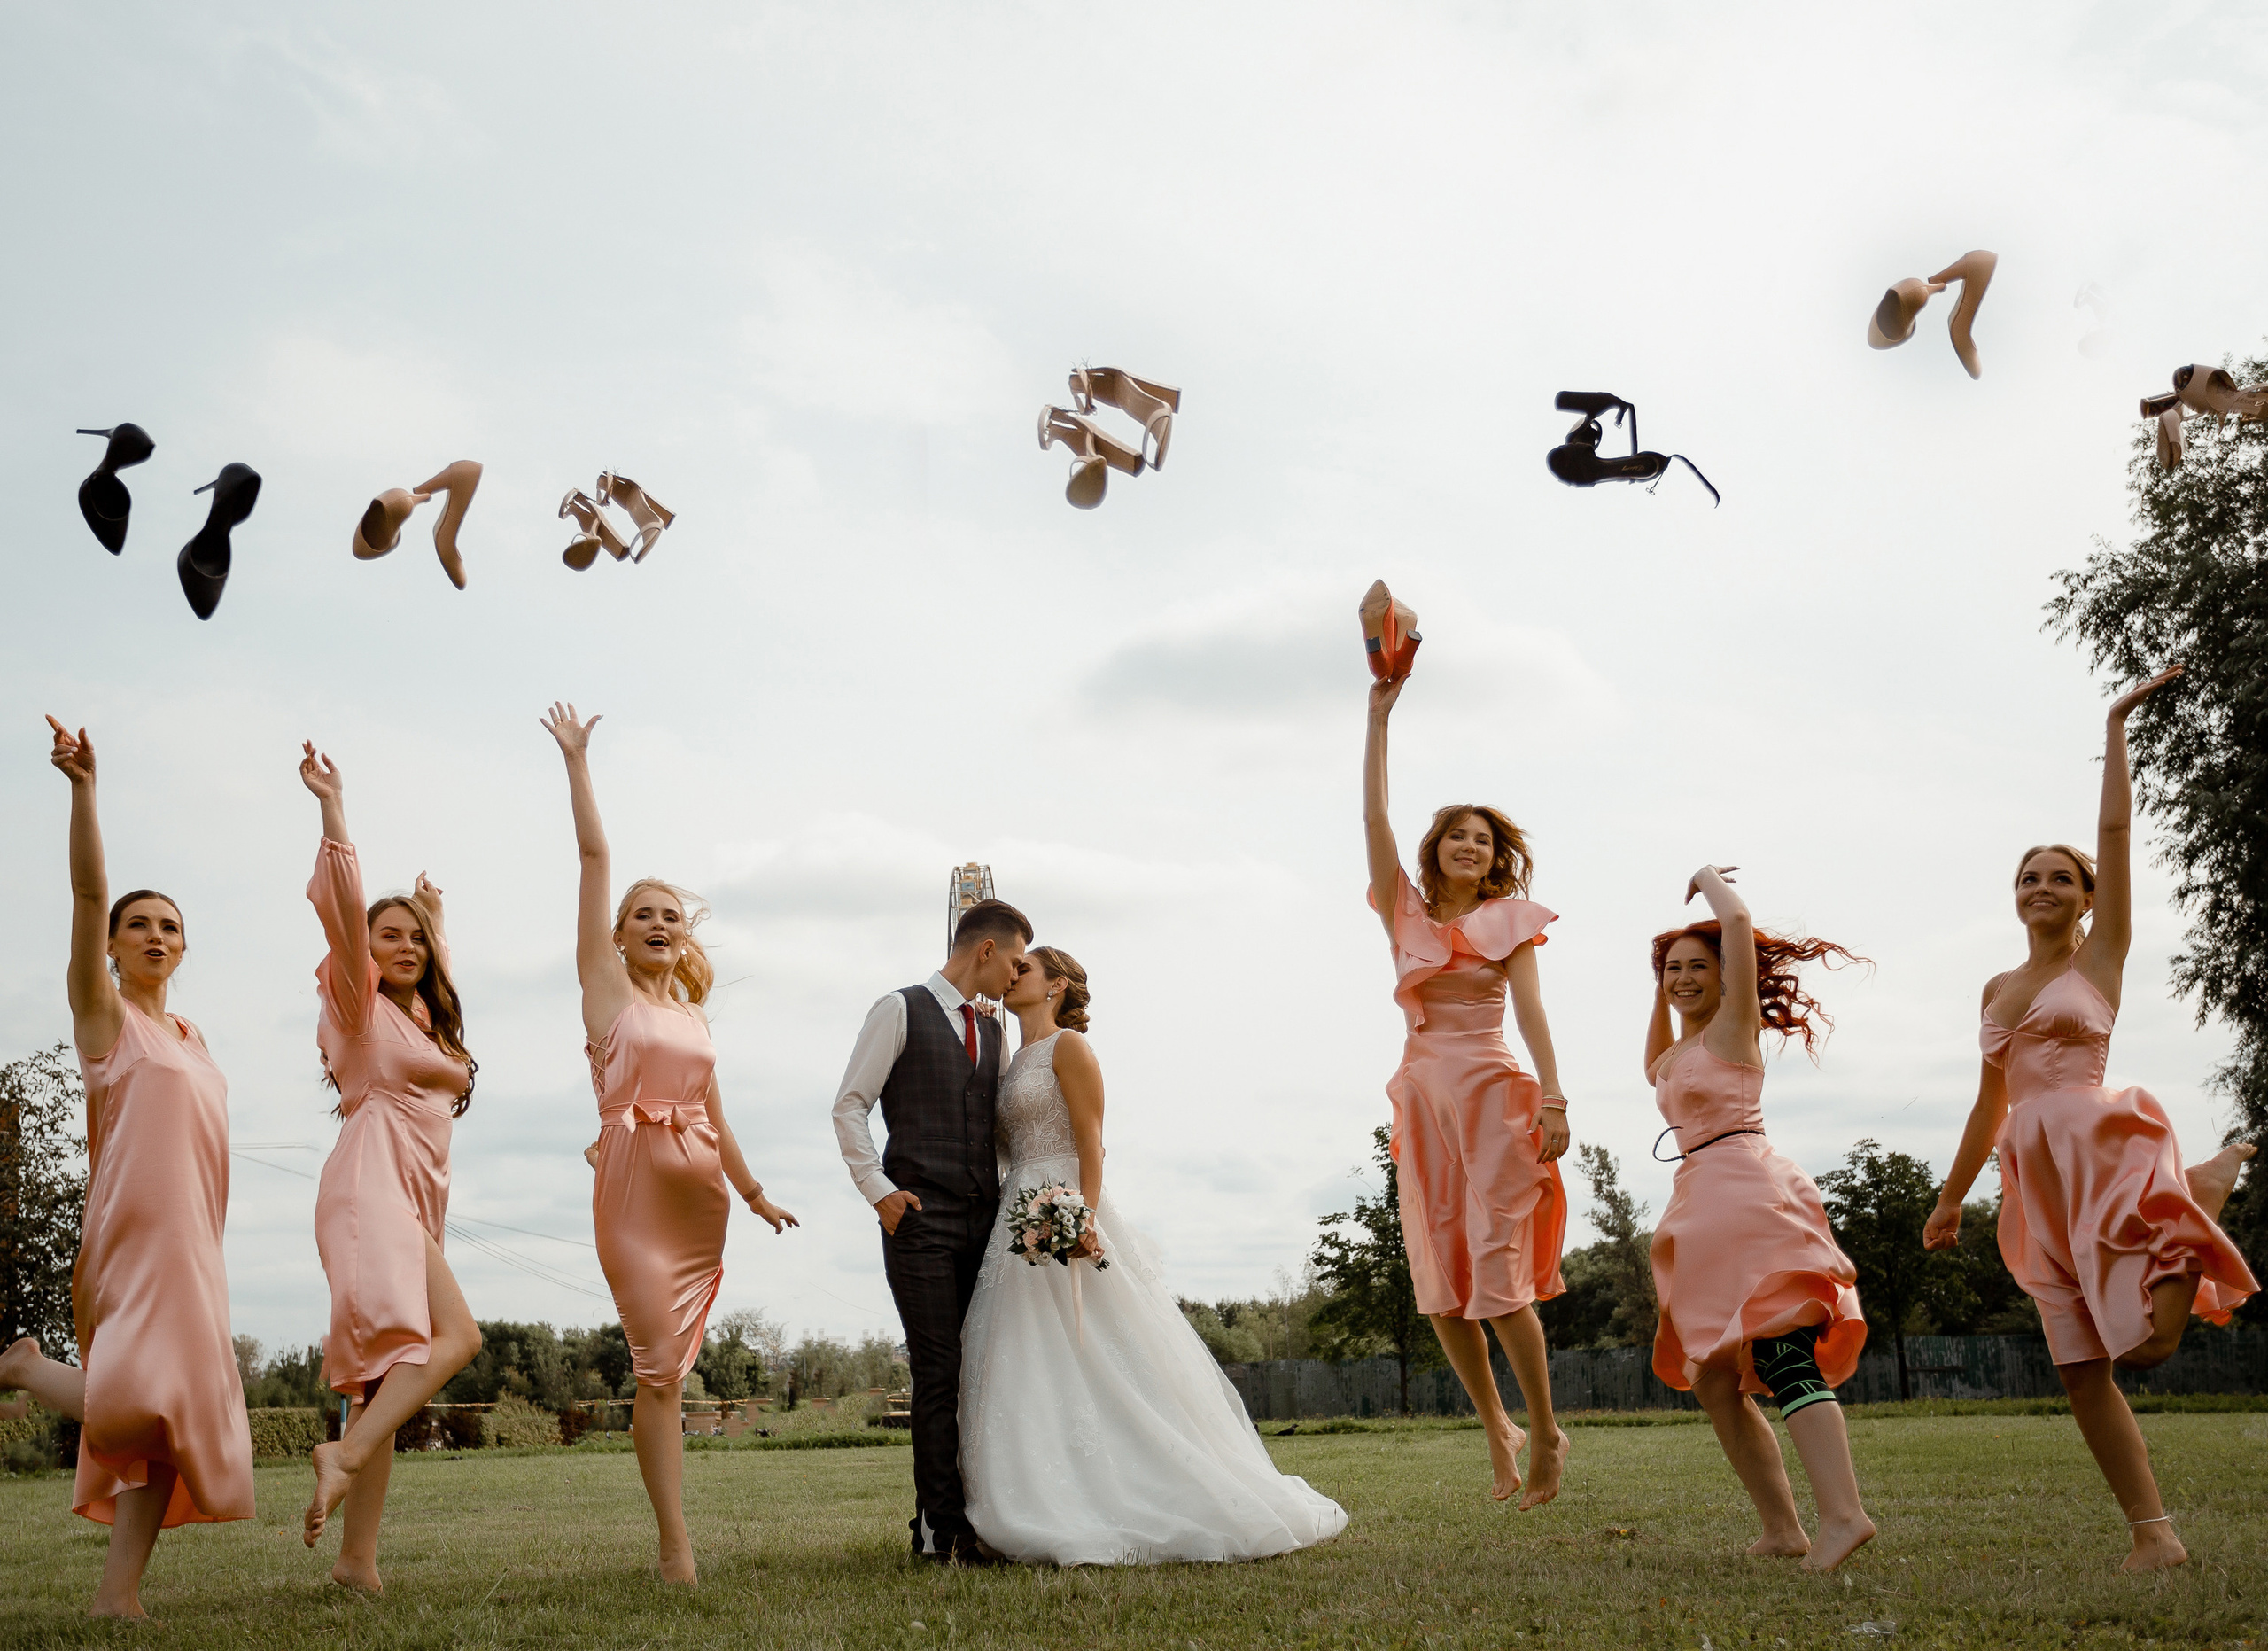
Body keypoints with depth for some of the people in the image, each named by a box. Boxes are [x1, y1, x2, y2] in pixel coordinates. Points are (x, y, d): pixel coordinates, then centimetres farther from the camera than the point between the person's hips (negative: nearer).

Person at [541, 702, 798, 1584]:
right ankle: (676, 1548, -8)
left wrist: (754, 1191, 27)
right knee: (659, 1368, -8)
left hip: (699, 1193, 5)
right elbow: (594, 856, -2)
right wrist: (577, 761, -4)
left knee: (669, 1366, 9)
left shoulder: (693, 1012, 17)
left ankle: (673, 1535, 14)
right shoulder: (607, 986, 3)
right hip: (634, 1183, -5)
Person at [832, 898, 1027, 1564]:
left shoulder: (993, 1031, 19)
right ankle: (941, 1526, -1)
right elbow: (849, 1106, -2)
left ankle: (976, 1516, 8)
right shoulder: (900, 1011, 1)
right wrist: (879, 1191, -9)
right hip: (921, 1218, -6)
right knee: (939, 1375, -6)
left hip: (983, 1220, 6)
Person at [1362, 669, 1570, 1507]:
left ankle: (1546, 1433, 4)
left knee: (1497, 1271, -11)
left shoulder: (1507, 921, 7)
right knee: (1440, 1282, 3)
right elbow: (1374, 818, 6)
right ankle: (1497, 1429, 18)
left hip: (1489, 1092, -4)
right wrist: (1378, 717, 2)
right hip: (1423, 1097, 4)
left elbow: (1530, 1011, -3)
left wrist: (1553, 1098, -15)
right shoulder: (1406, 915, 13)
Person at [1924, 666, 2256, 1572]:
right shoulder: (1997, 990, 20)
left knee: (2146, 1342, -17)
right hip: (2032, 1174, 5)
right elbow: (1991, 1101, 24)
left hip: (2099, 1144, -5)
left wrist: (2116, 726, 1)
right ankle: (2152, 1531, 5)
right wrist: (1952, 1195, 23)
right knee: (2082, 1367, -1)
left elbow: (2115, 830, -1)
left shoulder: (2101, 956, 6)